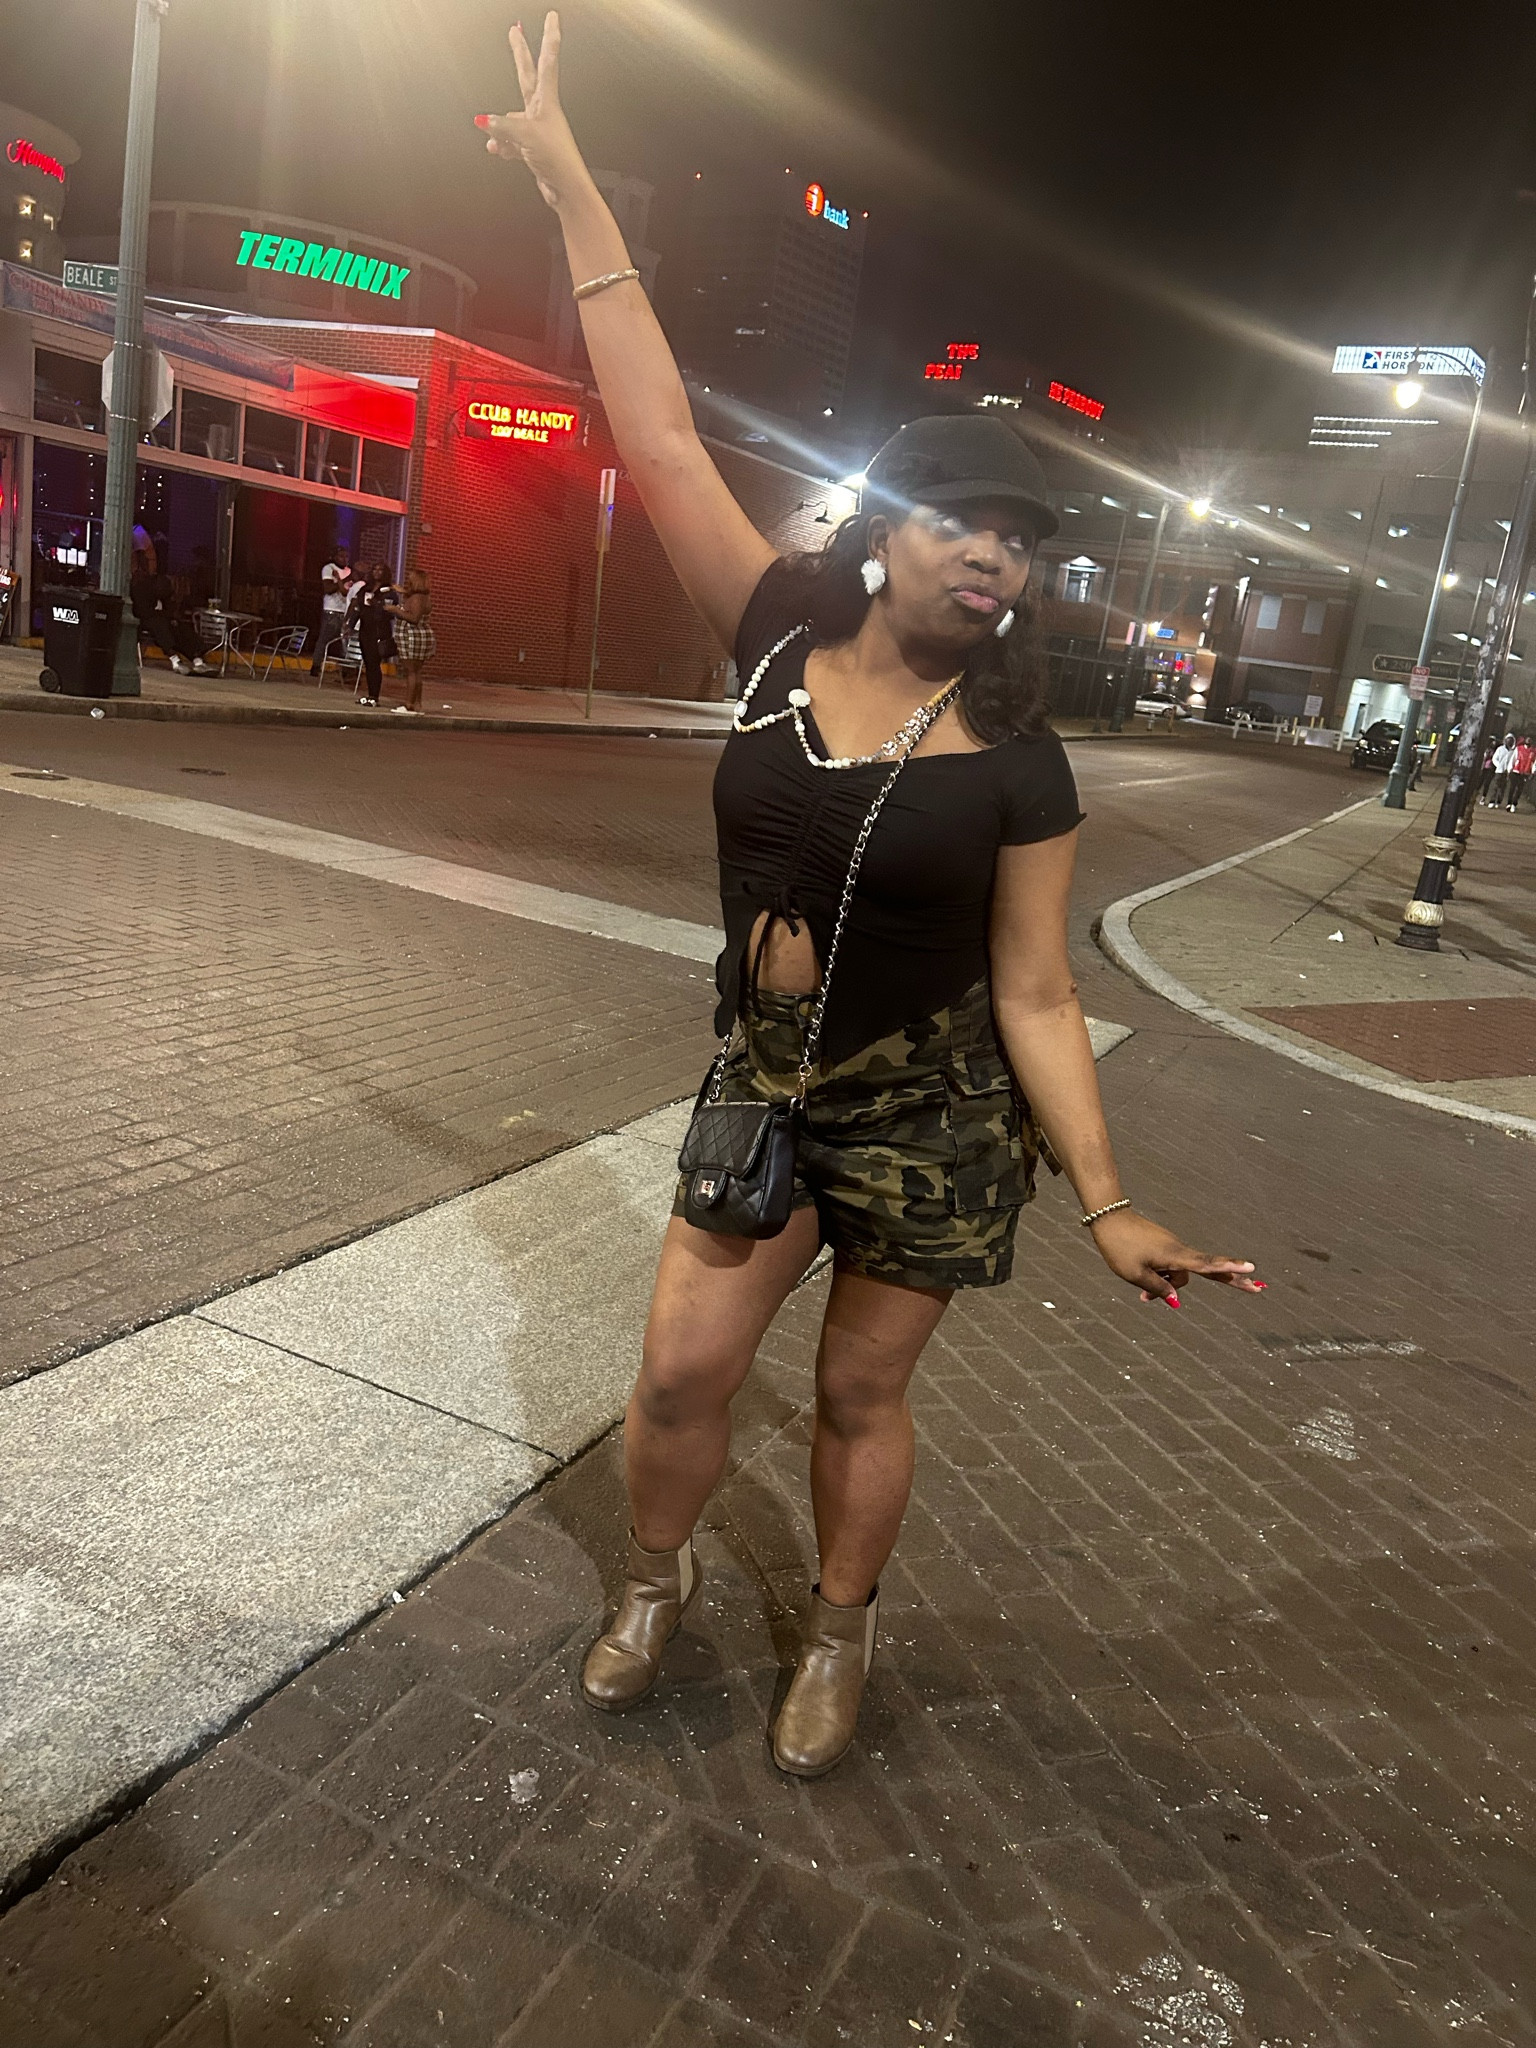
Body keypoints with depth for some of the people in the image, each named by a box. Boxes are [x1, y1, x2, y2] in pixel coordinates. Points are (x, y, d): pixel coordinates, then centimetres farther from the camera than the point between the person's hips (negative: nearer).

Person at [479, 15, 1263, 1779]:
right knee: (681, 1370, 9)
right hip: (763, 1088, 2)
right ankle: (654, 1581, 40)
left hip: (932, 1118, -2)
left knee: (861, 1392, 13)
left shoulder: (1016, 760, -12)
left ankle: (839, 1631, 40)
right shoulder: (781, 645, -7)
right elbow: (658, 439, -7)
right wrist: (571, 190, -6)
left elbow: (1035, 994, -9)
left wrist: (1107, 1204, -13)